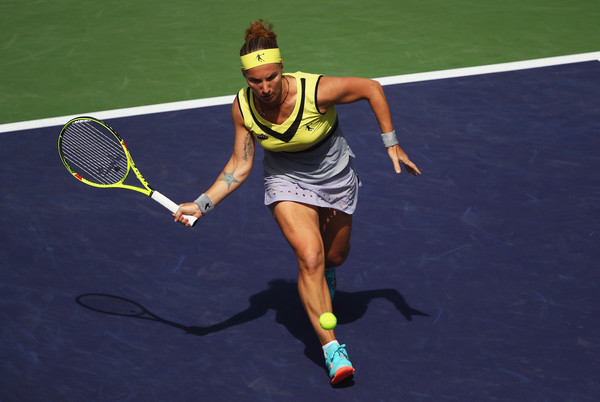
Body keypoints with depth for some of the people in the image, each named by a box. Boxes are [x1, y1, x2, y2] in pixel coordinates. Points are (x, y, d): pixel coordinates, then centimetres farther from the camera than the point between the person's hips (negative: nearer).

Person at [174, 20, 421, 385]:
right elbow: (240, 165, -11)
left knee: (334, 257, 19)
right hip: (287, 181, 0)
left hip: (336, 176, 0)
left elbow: (371, 88, -17)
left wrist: (391, 144, -15)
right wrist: (202, 204, -19)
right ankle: (332, 349, -15)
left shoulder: (315, 91, -32)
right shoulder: (243, 107, -21)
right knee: (310, 258, -21)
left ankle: (325, 275, 59)